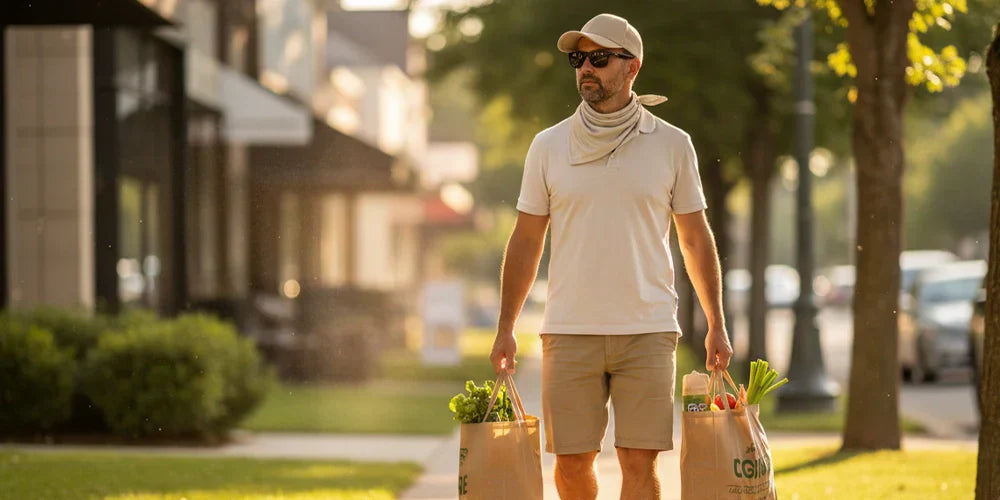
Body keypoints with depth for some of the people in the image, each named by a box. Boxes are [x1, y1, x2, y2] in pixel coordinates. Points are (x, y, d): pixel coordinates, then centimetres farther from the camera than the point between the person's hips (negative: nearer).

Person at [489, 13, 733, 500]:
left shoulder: (671, 145, 5)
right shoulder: (549, 146, 6)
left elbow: (695, 237, 11)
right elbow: (526, 241, 10)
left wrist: (716, 324, 7)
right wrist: (505, 328, 5)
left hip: (647, 331, -1)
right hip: (569, 331, 1)